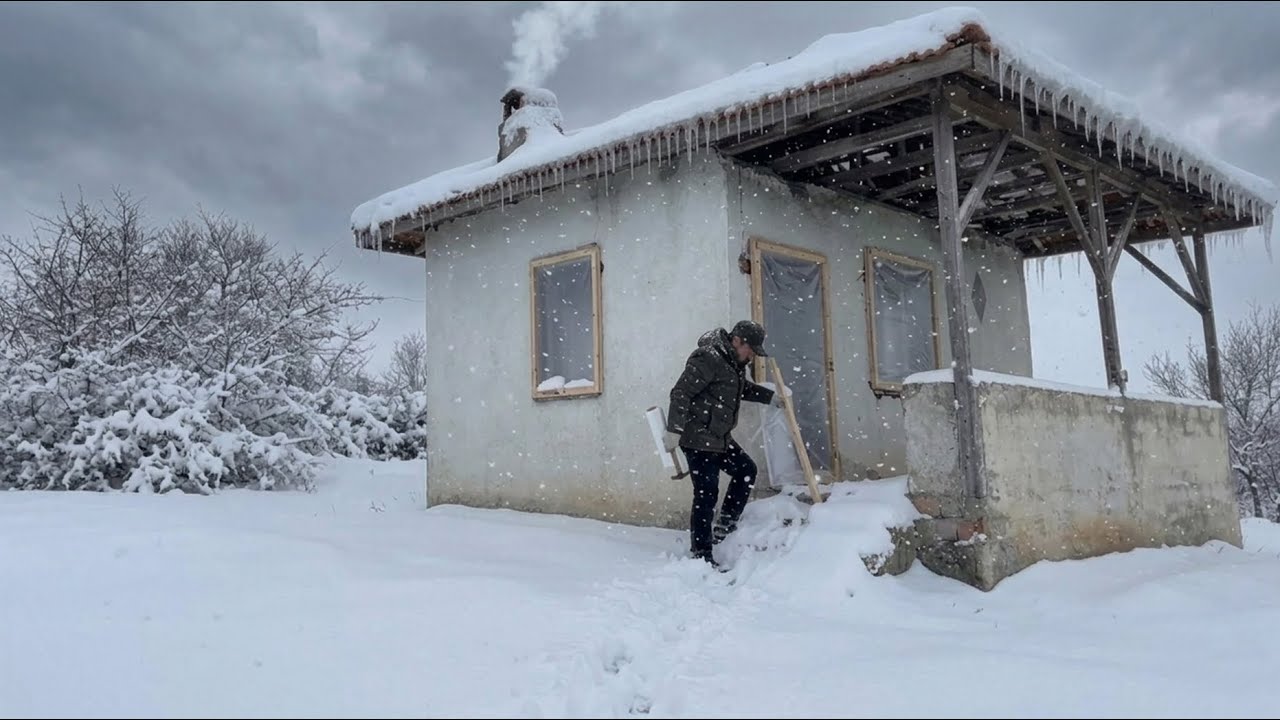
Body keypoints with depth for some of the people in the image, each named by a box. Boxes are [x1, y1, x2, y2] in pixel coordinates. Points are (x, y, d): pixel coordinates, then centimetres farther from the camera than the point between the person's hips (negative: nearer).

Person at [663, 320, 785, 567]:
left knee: (746, 470, 20)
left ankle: (725, 526, 28)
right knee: (706, 494, -8)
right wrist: (674, 431, -28)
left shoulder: (733, 361, 11)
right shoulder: (707, 359, -20)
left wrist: (771, 397, 21)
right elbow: (681, 394, -24)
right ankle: (701, 554, 1)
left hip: (720, 438, 10)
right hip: (698, 440, -10)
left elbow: (744, 388, 31)